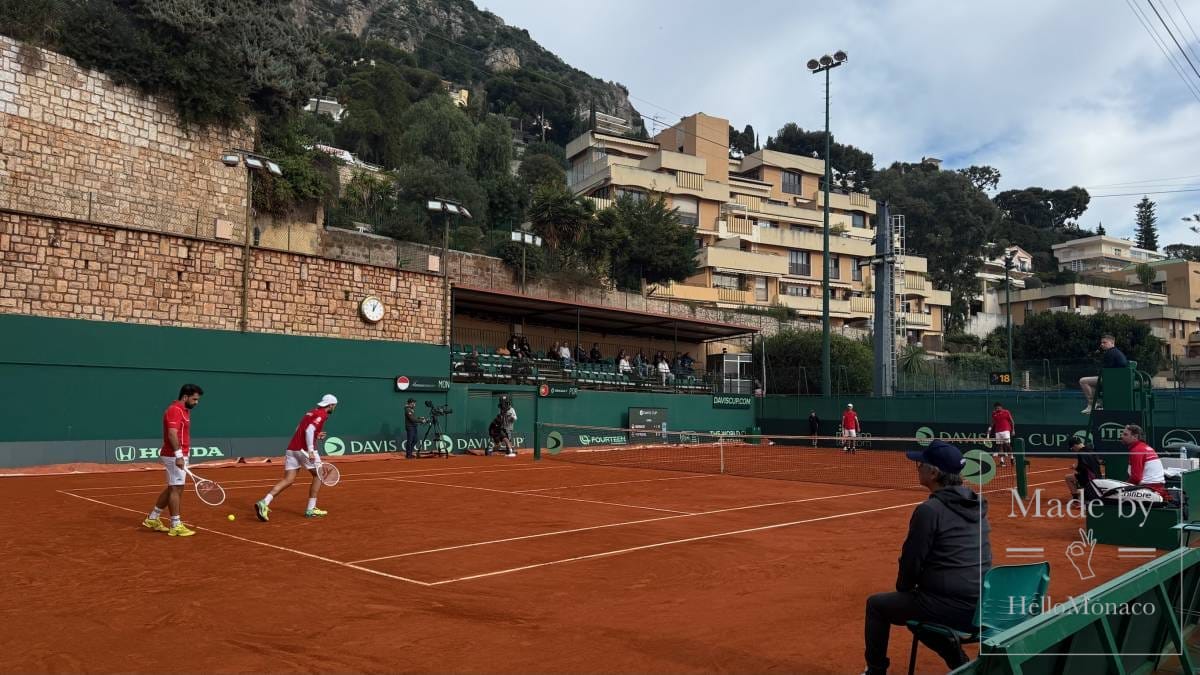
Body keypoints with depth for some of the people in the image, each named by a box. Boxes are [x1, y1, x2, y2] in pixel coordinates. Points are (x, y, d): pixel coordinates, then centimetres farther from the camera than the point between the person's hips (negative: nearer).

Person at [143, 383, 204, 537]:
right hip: (175, 456, -10)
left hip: (179, 456, 10)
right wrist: (178, 455, -30)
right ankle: (176, 526, 1)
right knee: (176, 489, -5)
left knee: (172, 488, 16)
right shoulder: (175, 410, -15)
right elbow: (172, 434, -25)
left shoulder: (183, 410, 16)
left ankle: (153, 518, 26)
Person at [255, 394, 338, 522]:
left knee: (287, 480, 3)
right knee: (318, 475, 10)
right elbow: (309, 430, -20)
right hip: (305, 449, -8)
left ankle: (264, 503, -14)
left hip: (292, 448, 8)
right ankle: (311, 509, 10)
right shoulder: (322, 415, -6)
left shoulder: (311, 412, 21)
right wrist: (310, 450, -23)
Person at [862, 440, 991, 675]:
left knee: (876, 604, 13)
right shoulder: (976, 505, 7)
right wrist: (914, 589, 22)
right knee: (920, 602, 32)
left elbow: (912, 560, -9)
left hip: (949, 607, -7)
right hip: (981, 607, 7)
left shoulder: (930, 509, -16)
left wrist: (903, 589, 11)